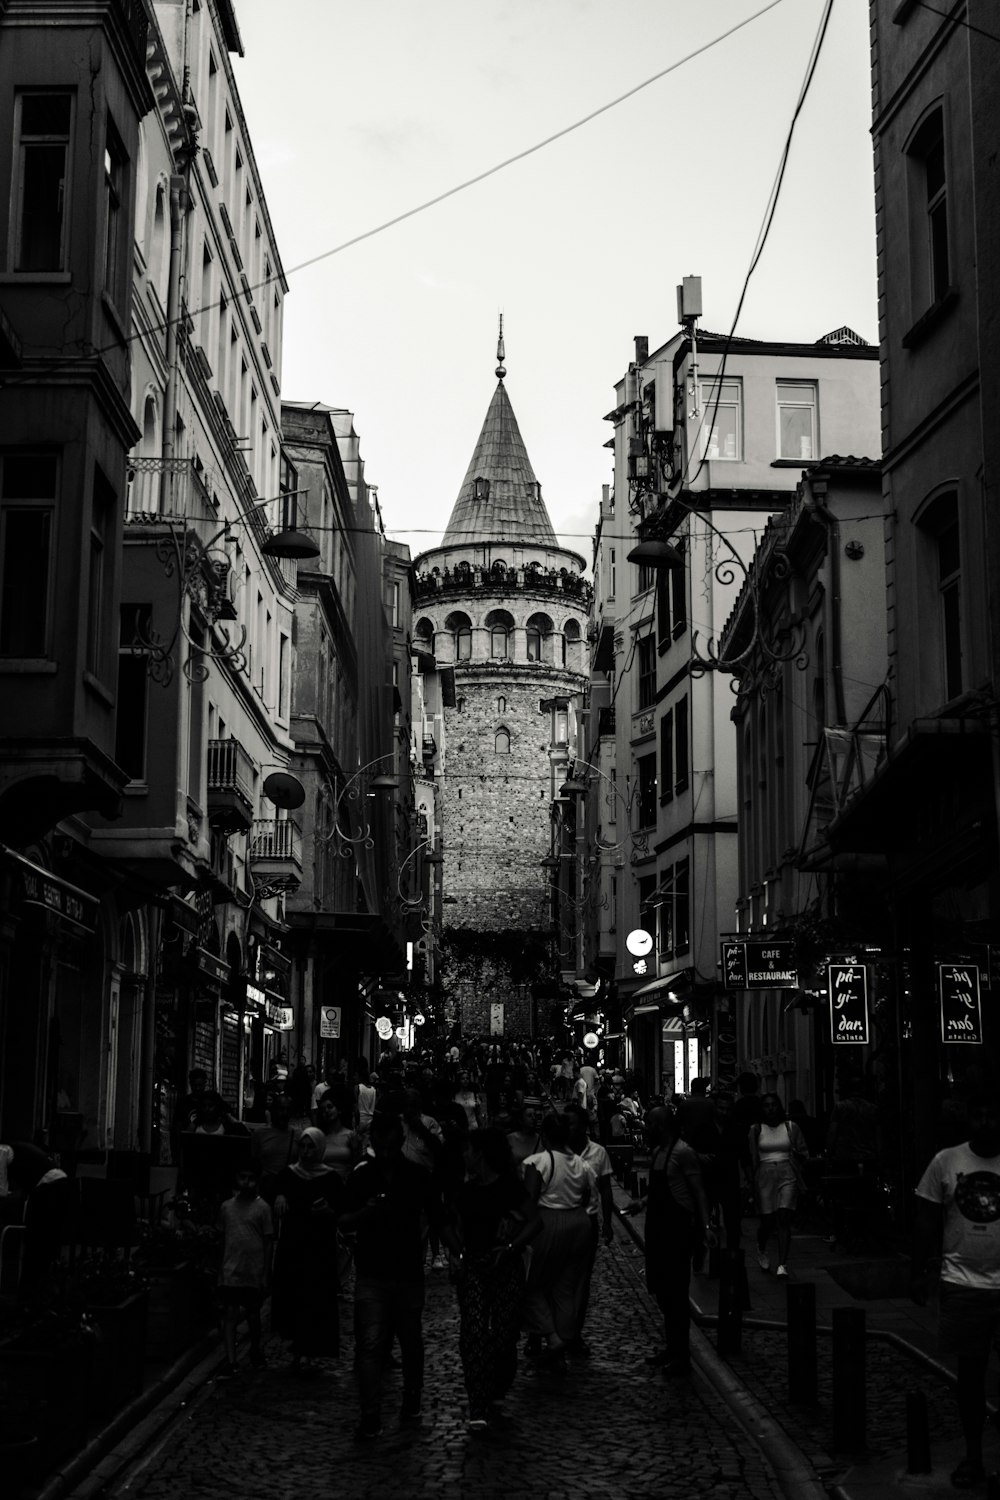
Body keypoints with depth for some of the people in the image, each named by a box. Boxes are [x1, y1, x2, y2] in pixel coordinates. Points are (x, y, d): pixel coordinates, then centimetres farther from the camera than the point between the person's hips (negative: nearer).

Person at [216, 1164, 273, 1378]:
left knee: (253, 1314, 10)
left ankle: (255, 1350, 32)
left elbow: (268, 1241, -1)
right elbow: (222, 1239, 13)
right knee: (230, 1313, -7)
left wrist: (266, 1272, -4)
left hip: (254, 1272, -1)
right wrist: (220, 1267, 11)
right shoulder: (227, 1207, 6)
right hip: (230, 1271, 2)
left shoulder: (262, 1208, -3)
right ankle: (230, 1361, -7)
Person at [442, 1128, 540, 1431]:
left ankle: (496, 1395, 24)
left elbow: (534, 1221, -4)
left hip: (506, 1267, -3)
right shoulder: (464, 1190, 9)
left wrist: (510, 1248, -14)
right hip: (472, 1267, 3)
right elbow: (447, 1225, 19)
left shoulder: (510, 1187, -3)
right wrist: (458, 1252, 2)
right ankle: (478, 1410, -13)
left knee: (504, 1334, -1)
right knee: (473, 1334, -11)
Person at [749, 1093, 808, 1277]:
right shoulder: (756, 1129, 7)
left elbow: (804, 1155, 12)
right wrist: (751, 1180, 1)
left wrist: (797, 1154, -6)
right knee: (767, 1220, -1)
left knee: (784, 1218, -11)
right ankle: (761, 1250, 31)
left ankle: (782, 1264, -10)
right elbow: (751, 1157, 9)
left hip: (787, 1174, 0)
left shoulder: (791, 1127, 7)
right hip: (764, 1175, 0)